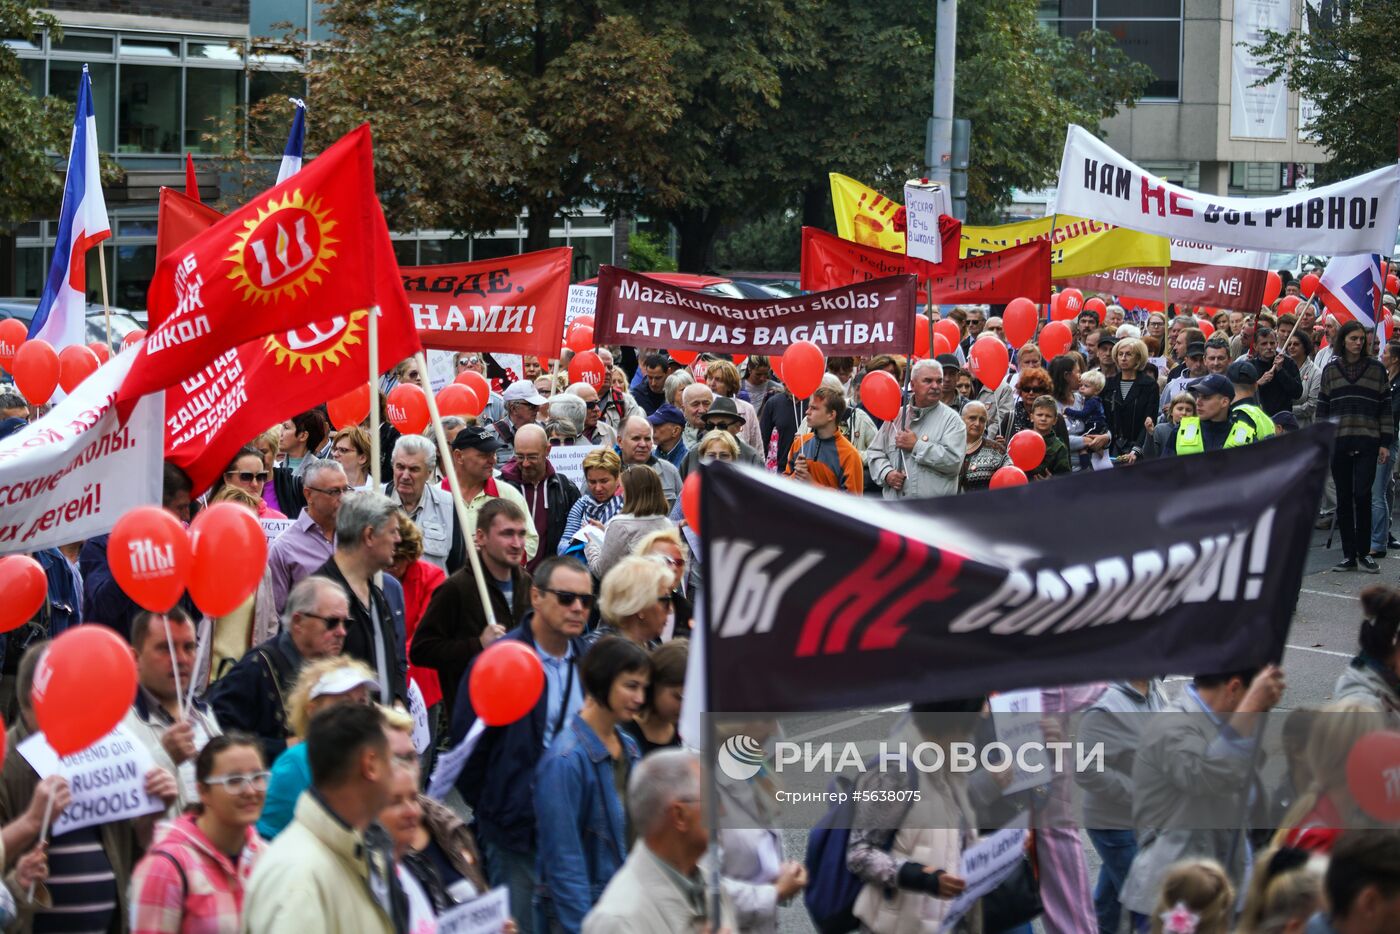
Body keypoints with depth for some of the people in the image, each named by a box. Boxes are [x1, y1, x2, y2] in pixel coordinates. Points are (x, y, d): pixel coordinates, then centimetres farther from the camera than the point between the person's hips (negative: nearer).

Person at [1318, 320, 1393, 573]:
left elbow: (1386, 408, 5)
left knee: (1362, 495, -10)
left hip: (1367, 444, -2)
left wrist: (1385, 443, -1)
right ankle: (1349, 555, 9)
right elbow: (1322, 408, 10)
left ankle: (1364, 552, 1)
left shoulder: (1376, 369, 5)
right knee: (1344, 498, 4)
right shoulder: (1330, 370, 8)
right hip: (1338, 443, 2)